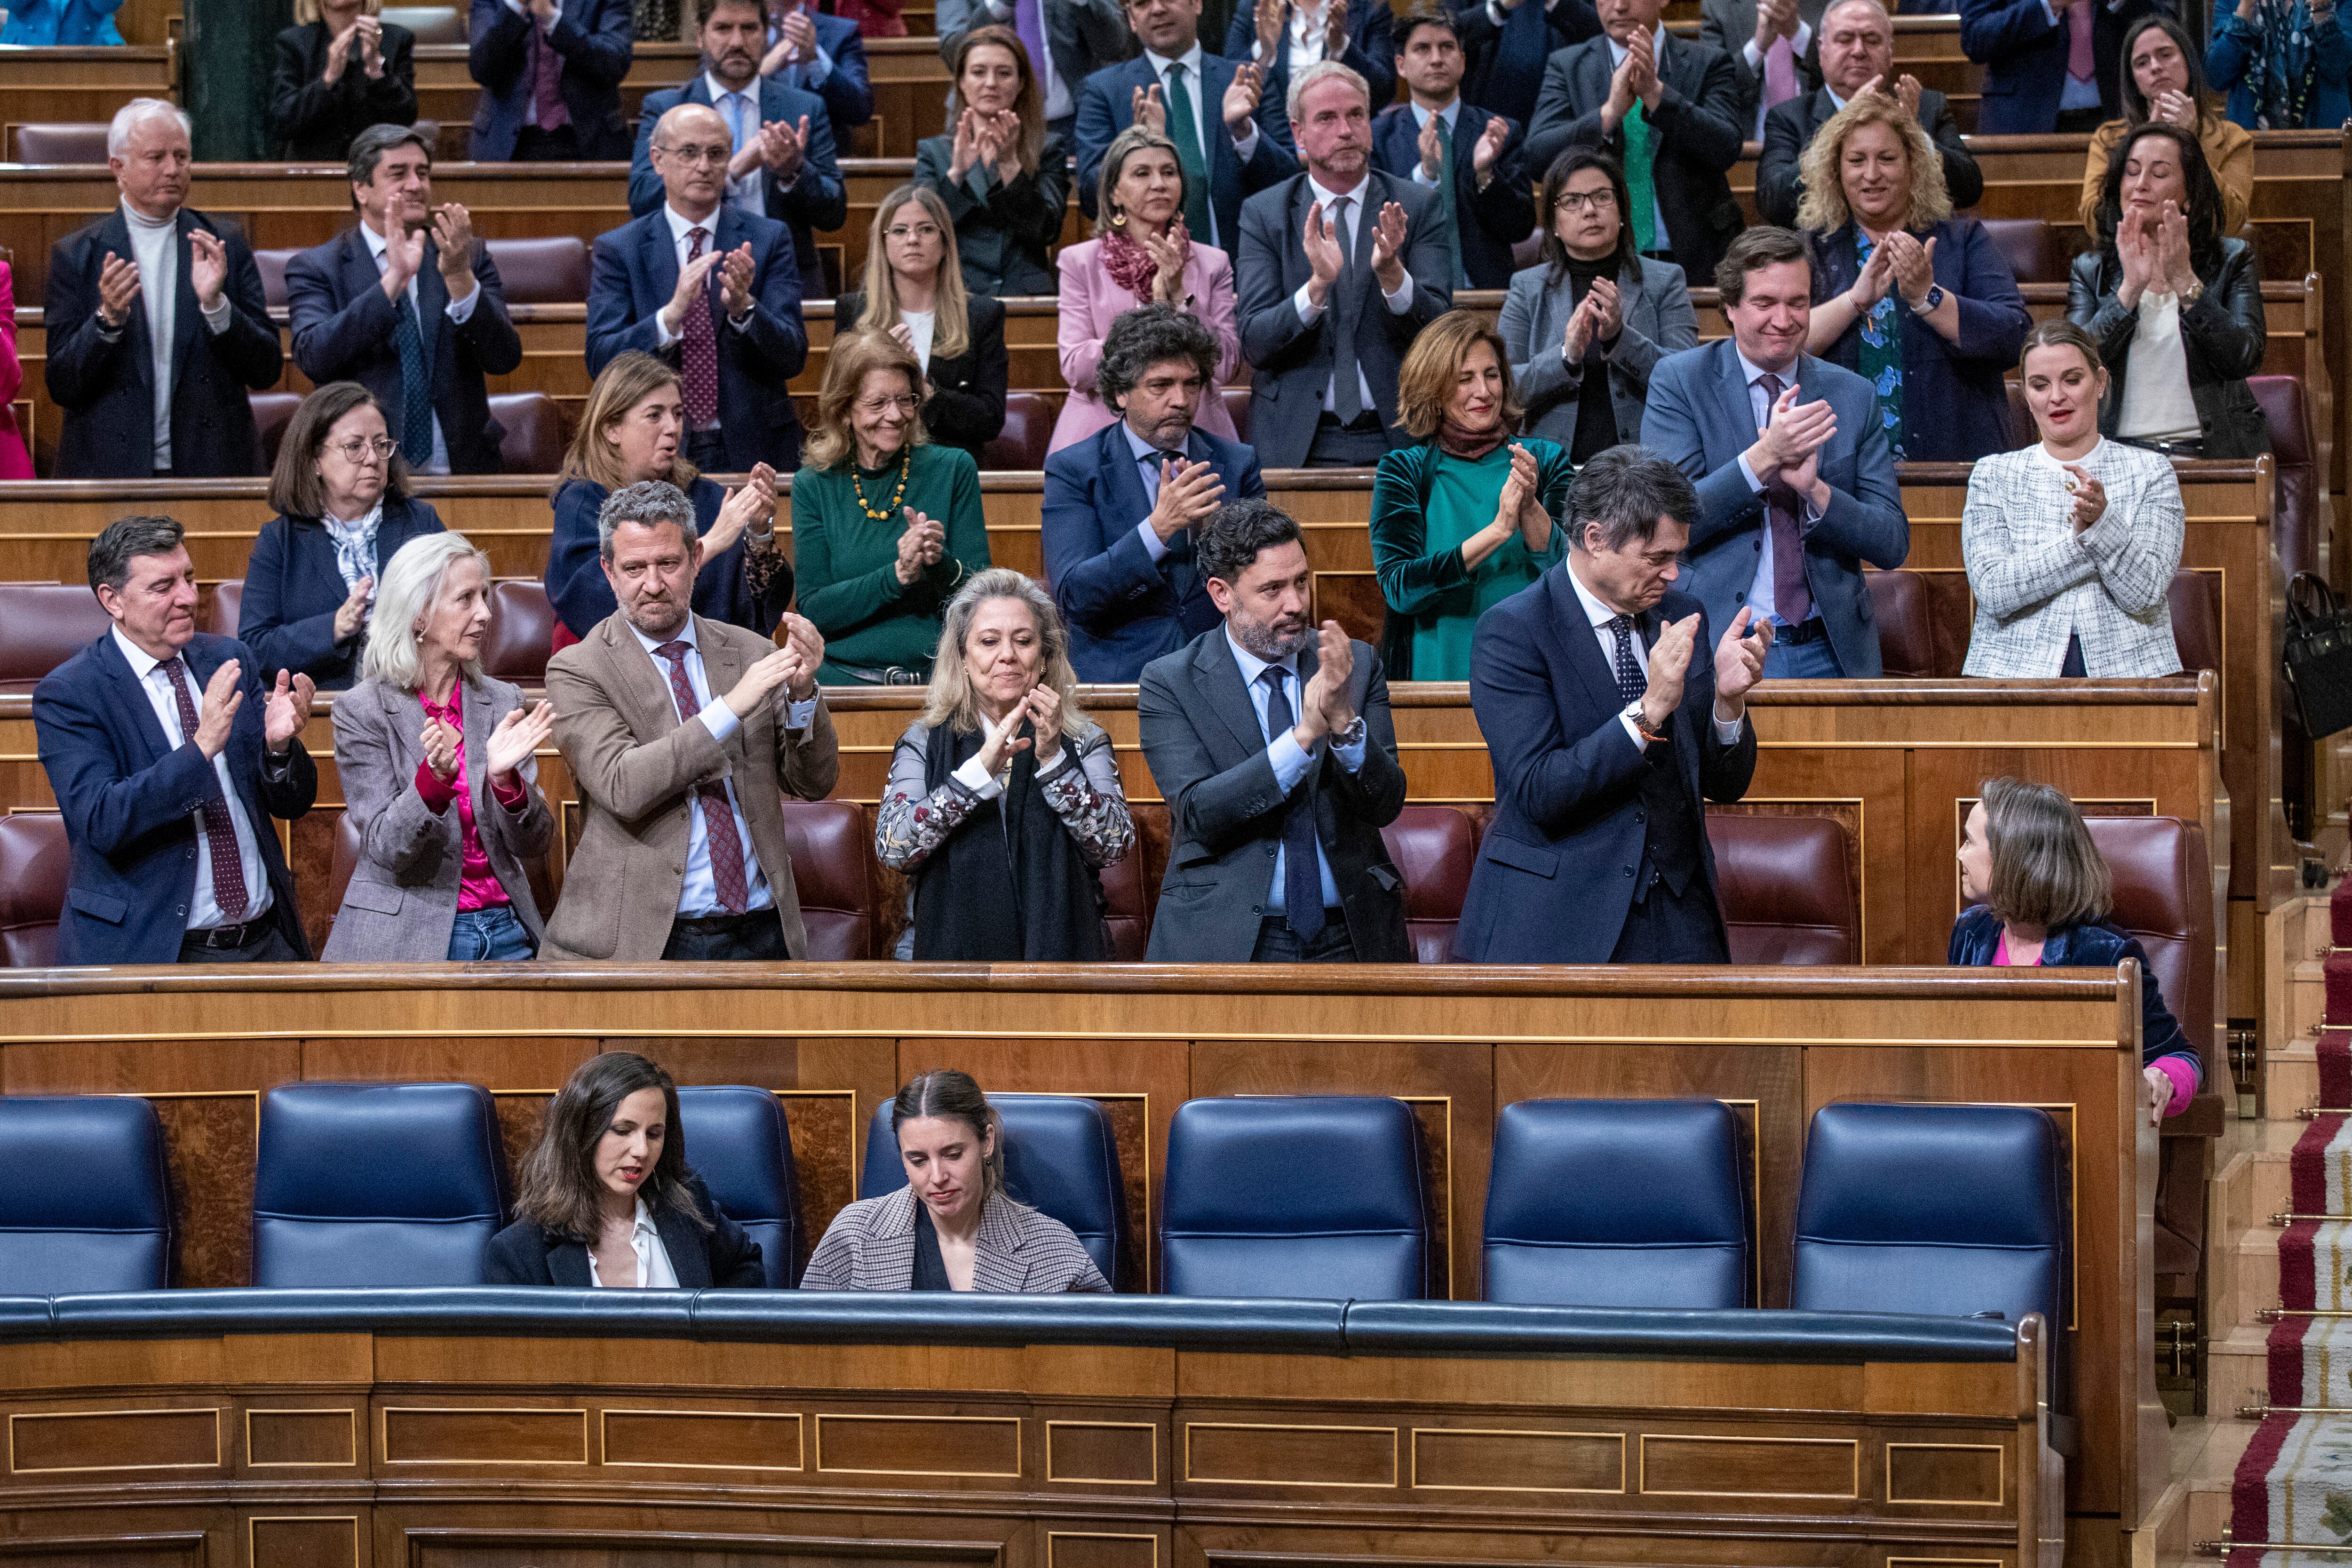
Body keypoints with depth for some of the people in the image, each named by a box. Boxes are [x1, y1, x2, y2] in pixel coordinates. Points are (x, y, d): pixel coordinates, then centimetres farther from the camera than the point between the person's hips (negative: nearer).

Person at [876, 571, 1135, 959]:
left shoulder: (1084, 742, 13)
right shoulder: (924, 743, 11)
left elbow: (1116, 847, 0)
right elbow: (891, 850, -5)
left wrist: (1053, 759, -10)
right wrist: (980, 770, -14)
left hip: (1057, 950, 0)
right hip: (950, 951, 0)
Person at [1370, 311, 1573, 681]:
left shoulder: (1545, 460, 10)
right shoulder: (1403, 471, 6)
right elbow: (1398, 588, -7)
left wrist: (1530, 509, -17)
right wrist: (1498, 531, -14)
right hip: (1438, 671, -1)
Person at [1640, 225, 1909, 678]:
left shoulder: (1855, 396, 8)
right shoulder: (1679, 381, 1)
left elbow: (1893, 545, 4)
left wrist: (1815, 491, -14)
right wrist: (1762, 458, -21)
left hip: (1828, 653, 3)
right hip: (1715, 652, -2)